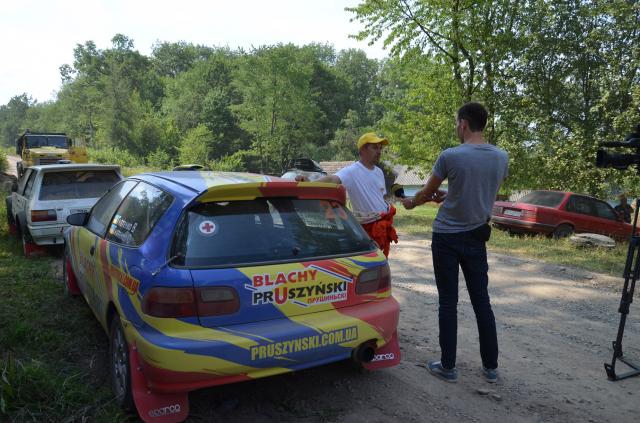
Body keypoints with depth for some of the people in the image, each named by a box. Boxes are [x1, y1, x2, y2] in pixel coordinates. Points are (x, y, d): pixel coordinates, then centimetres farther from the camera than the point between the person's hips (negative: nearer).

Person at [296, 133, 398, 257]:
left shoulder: (379, 172, 9)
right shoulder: (351, 171, -16)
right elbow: (332, 179, -34)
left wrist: (390, 223, 17)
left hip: (385, 225, 7)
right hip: (368, 227, -7)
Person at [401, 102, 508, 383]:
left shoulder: (451, 156, -14)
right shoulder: (501, 157, 1)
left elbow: (428, 192, 0)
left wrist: (412, 203, 21)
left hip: (447, 236, -4)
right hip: (477, 236, 4)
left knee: (448, 302, 4)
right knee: (481, 300, 13)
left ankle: (448, 366, 13)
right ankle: (490, 366, 21)